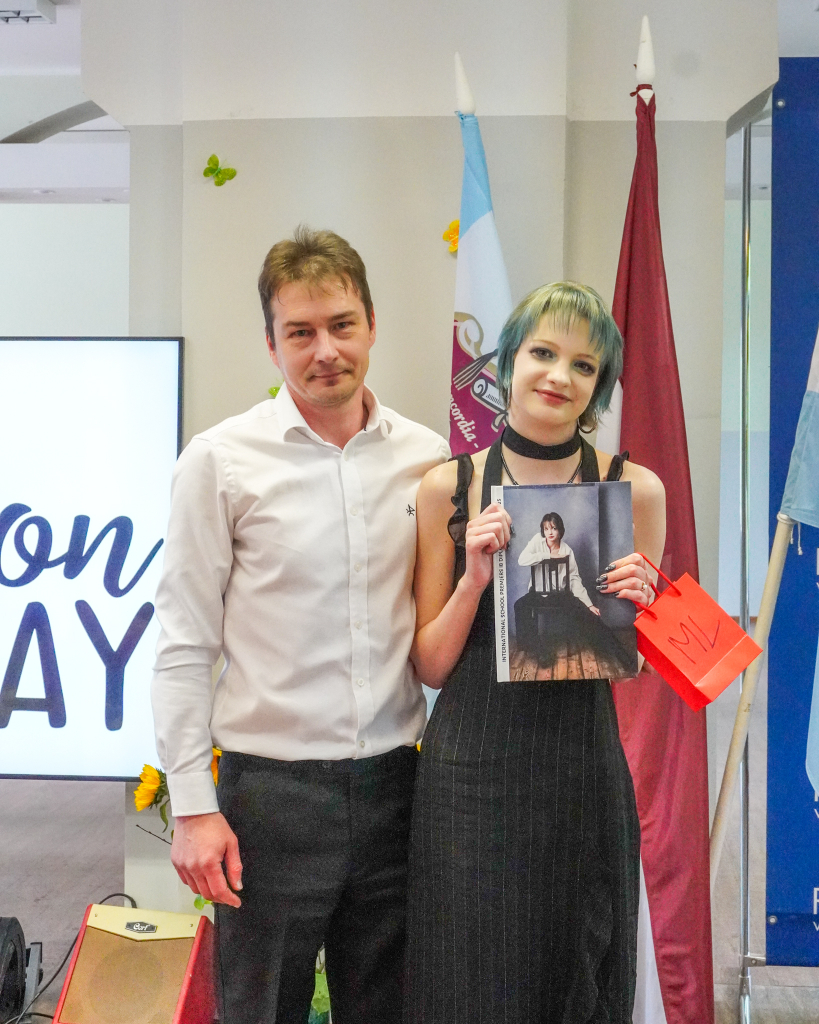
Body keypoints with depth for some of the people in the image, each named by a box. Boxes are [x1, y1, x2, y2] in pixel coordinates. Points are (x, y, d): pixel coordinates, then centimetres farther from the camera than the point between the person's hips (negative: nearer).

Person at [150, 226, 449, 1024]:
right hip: (272, 789, -3)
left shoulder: (425, 458, 4)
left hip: (392, 781, 3)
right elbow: (184, 646, -5)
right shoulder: (221, 461, -5)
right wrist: (193, 805, -7)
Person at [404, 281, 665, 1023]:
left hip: (582, 767, 1)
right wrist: (474, 578, -14)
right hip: (469, 766, 0)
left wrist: (633, 607, -11)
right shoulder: (449, 487, 0)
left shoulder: (635, 488, 1)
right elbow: (430, 665, 2)